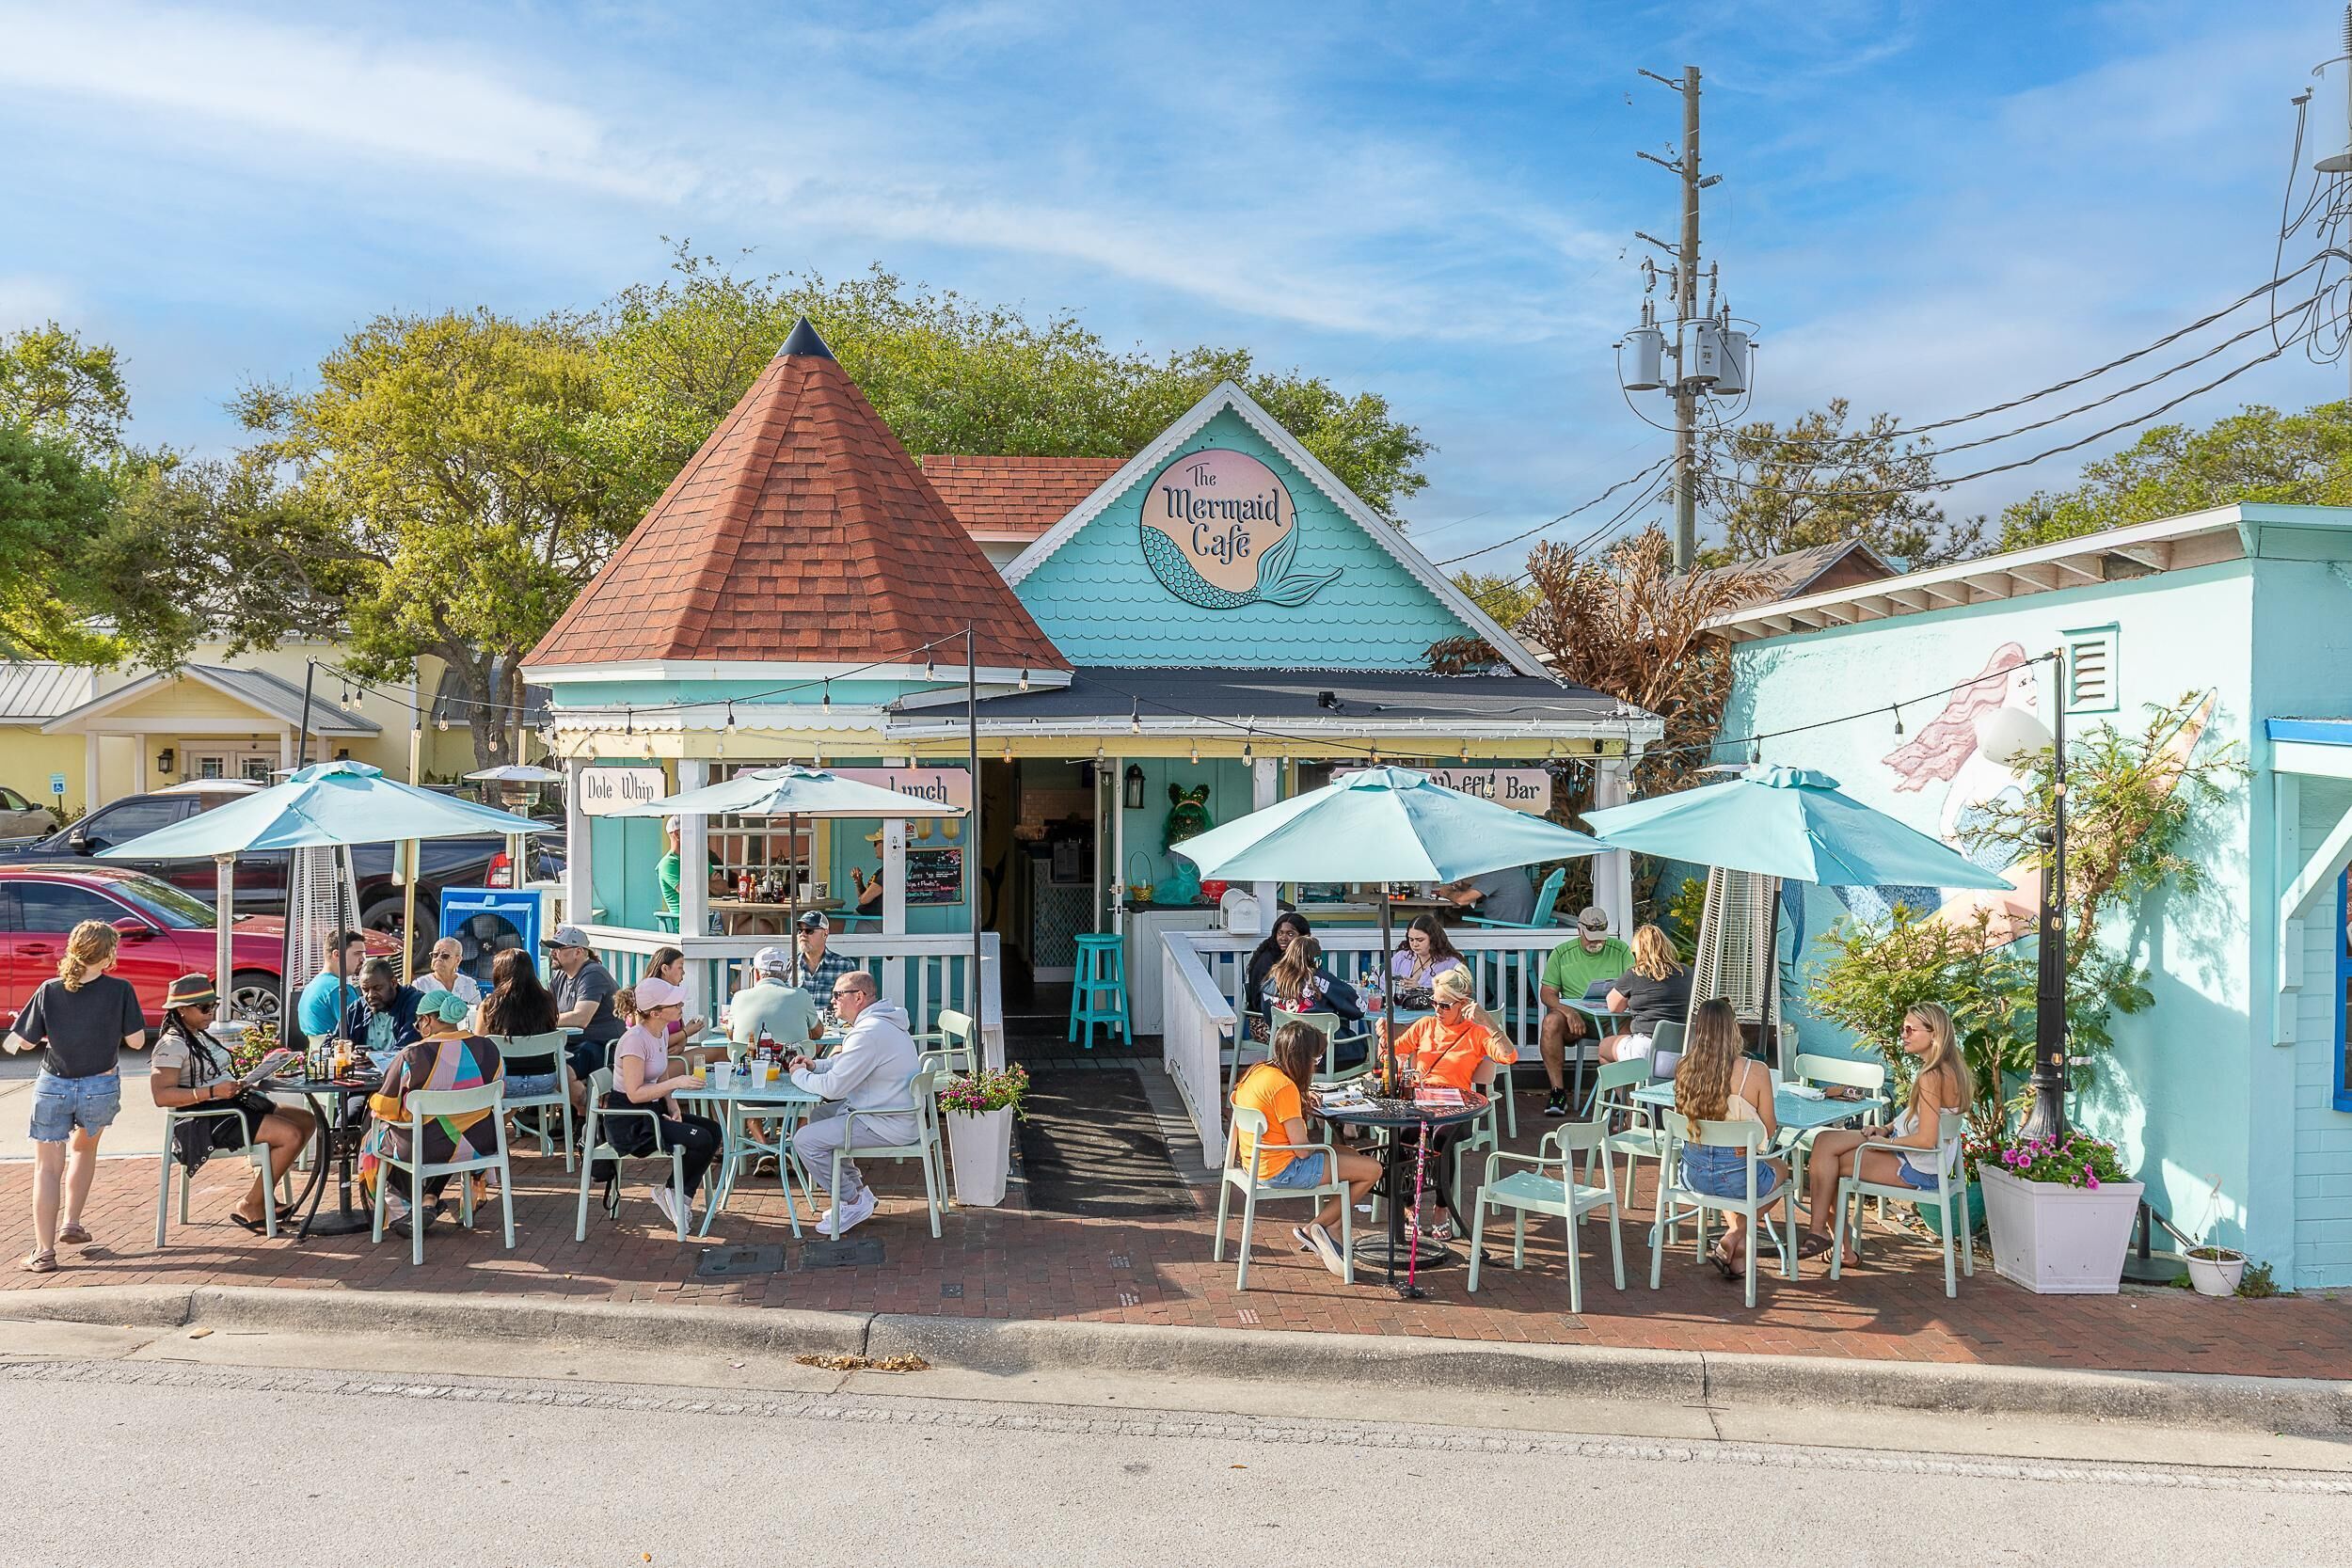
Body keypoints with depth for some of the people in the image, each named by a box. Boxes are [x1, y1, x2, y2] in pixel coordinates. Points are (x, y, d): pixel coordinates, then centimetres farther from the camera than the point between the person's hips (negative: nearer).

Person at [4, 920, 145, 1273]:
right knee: (86, 1150, 29)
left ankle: (44, 1252, 4)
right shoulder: (120, 990, -12)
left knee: (47, 1169, 9)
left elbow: (25, 1041, -2)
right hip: (101, 1089, 0)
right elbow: (136, 1041, -8)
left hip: (53, 1086, 0)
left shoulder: (49, 990, -7)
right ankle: (71, 1224, 26)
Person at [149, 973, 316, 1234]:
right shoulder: (172, 1045, -14)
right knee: (291, 1135, -23)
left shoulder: (201, 1035, 17)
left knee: (306, 1121, 4)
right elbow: (161, 1095, -24)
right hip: (204, 1120, -10)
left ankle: (264, 1192, 10)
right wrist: (213, 1092, -30)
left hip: (230, 1104, 10)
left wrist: (242, 1080, 6)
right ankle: (249, 1208, -11)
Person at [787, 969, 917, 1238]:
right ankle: (857, 1190, 23)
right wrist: (815, 1065, 6)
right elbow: (845, 1064, 24)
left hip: (888, 1125, -11)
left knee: (805, 1140, -11)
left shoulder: (868, 1033, -24)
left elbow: (834, 1086, -22)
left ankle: (854, 1200, 2)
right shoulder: (879, 1022, 11)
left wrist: (800, 1075, -4)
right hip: (892, 1111, 11)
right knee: (817, 1116, 23)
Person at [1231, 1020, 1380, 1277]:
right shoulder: (1284, 1086, -22)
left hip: (1258, 1159, 10)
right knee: (1372, 1170, -6)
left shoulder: (1258, 1071, 4)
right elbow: (1302, 1148, -21)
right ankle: (1313, 1229, 3)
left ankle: (1316, 1232, 13)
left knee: (1352, 1157, 21)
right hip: (1282, 1169, -10)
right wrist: (1318, 1147, 1)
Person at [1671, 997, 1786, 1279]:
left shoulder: (1684, 1068, -8)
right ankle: (1734, 1240, 22)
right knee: (1780, 1167, 32)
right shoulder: (1755, 1071, -18)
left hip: (1693, 1175, 3)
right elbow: (1770, 1131, -8)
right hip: (1738, 1177, -3)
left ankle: (1738, 1257, 34)